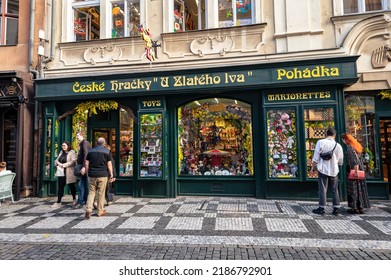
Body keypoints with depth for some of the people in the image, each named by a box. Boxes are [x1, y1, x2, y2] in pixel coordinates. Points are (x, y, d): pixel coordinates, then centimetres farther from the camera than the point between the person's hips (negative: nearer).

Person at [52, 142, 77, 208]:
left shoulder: (72, 152, -7)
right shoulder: (61, 152, 15)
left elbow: (73, 162, -18)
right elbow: (56, 160, 15)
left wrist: (64, 165, -20)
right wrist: (58, 163, -8)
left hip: (69, 173, -6)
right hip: (61, 173, 6)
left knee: (71, 186, 8)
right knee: (60, 187, 5)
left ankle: (74, 199, 26)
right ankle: (58, 202, 12)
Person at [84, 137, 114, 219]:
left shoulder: (90, 151, 7)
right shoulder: (107, 151, -1)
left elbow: (86, 164, 6)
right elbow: (109, 164, -3)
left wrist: (87, 174, 15)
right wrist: (111, 175, 3)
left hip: (92, 175, 2)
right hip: (103, 175, -2)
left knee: (91, 192, 10)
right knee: (101, 193, 6)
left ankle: (88, 209, -5)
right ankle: (100, 211, 16)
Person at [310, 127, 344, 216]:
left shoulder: (320, 142, -8)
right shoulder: (338, 145, 0)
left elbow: (316, 157, -9)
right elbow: (341, 161, 9)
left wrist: (312, 167, 1)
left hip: (323, 169, -3)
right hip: (334, 170, 3)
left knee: (322, 189, 3)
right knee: (335, 190, 12)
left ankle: (321, 208, 7)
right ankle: (336, 209, 18)